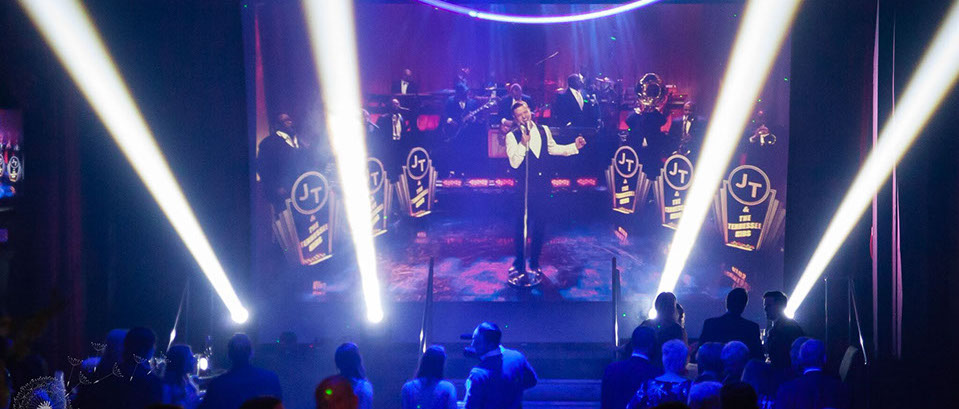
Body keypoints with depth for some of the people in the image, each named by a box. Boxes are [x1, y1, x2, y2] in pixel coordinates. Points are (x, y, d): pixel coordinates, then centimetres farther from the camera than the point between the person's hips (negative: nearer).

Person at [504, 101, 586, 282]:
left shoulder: (543, 130, 7)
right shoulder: (512, 136, -8)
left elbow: (553, 148, 22)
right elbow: (514, 163, -17)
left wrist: (574, 146, 14)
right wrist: (523, 143, -28)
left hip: (543, 184, 4)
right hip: (525, 186, -4)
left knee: (540, 225, 10)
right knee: (523, 226, -1)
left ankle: (534, 264, 23)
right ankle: (520, 265, 13)